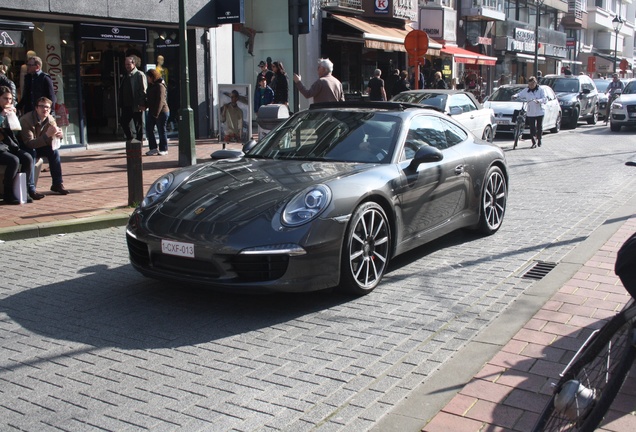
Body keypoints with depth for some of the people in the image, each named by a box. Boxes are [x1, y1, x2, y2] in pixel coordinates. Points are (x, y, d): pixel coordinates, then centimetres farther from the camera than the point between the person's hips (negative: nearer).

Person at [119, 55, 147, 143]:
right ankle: (130, 139, 21)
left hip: (136, 106, -7)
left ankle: (139, 141, 10)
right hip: (126, 105, 7)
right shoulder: (126, 76, 16)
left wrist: (142, 104, -20)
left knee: (138, 125, 1)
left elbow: (143, 90, -13)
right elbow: (122, 90, 18)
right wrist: (121, 103, 12)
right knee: (124, 123, 8)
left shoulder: (140, 75, -6)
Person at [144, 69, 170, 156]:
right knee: (149, 129, 4)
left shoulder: (160, 86, -13)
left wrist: (156, 113, -22)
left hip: (161, 112, -9)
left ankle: (163, 149, 10)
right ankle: (153, 148, 10)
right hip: (152, 112, 9)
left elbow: (160, 101, -20)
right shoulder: (151, 86, 15)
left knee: (161, 130, 0)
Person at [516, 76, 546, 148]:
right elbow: (518, 97, 14)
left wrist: (539, 100, -28)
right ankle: (534, 142, 1)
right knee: (532, 128, -5)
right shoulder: (525, 91, 5)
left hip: (540, 112, -1)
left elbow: (545, 99, -9)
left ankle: (539, 140, 25)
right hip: (530, 112, 1)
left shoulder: (540, 90, 0)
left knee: (539, 127, 5)